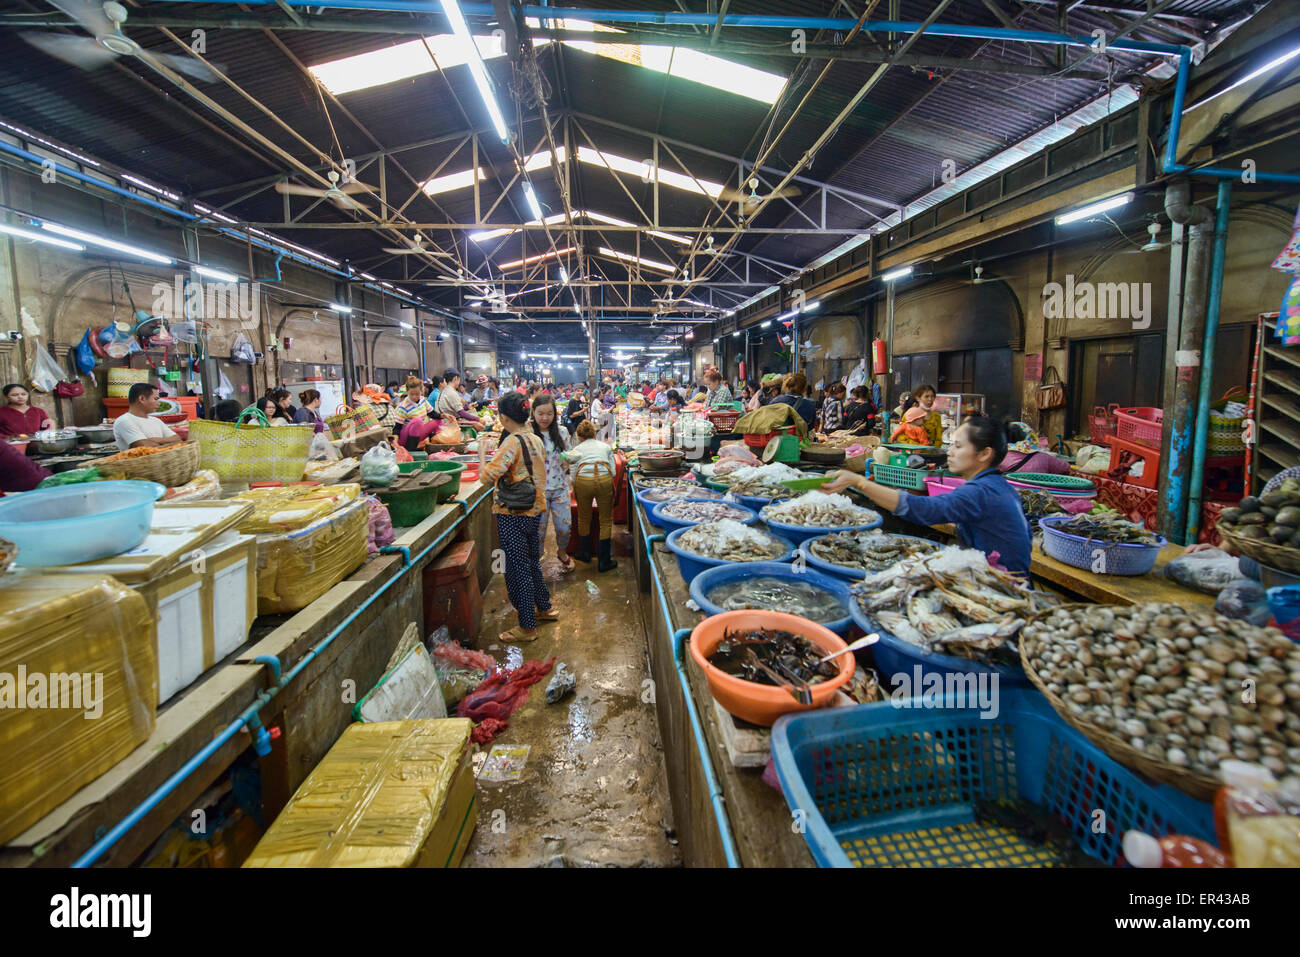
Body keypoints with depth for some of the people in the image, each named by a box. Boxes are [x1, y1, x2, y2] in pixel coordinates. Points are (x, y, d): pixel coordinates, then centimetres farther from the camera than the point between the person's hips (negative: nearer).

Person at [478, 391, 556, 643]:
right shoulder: (536, 440, 5)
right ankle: (544, 608, 37)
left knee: (517, 570, 2)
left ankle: (527, 627, 11)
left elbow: (487, 476, -25)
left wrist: (482, 453, -8)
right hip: (535, 510, 8)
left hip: (513, 515, -8)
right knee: (532, 562, 23)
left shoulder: (512, 442, -20)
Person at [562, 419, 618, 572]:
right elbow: (613, 472, 17)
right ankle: (604, 562, 15)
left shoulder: (577, 449, 25)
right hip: (604, 479, 0)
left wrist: (575, 491, 29)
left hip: (583, 480, 0)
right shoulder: (605, 446, 26)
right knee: (606, 521, 13)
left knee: (584, 519, 21)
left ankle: (585, 554, 38)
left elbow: (573, 475, 12)